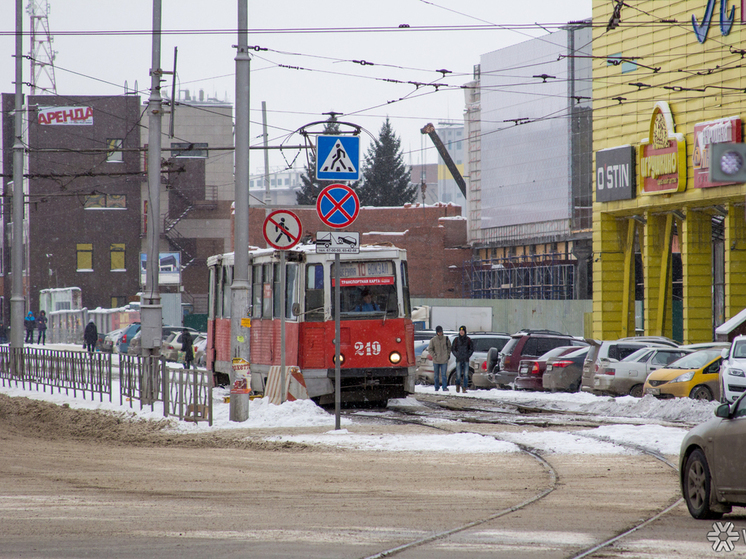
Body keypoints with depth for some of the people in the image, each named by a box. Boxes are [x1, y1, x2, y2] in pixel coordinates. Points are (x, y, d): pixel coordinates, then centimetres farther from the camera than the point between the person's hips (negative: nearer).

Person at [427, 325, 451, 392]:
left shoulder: (446, 339, 3)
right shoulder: (433, 340, -1)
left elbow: (449, 347, 16)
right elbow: (430, 349, 3)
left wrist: (448, 354, 5)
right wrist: (434, 356, -8)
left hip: (444, 361, 0)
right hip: (436, 361, 0)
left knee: (444, 374, -7)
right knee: (436, 375, 7)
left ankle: (445, 387, -7)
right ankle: (436, 387, 16)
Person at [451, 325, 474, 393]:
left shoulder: (468, 340, 3)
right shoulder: (456, 340, 4)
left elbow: (472, 349, 8)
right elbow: (452, 349, 10)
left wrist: (468, 356, -3)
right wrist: (456, 355, -2)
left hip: (466, 360, 0)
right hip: (458, 360, 0)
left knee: (466, 374, -3)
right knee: (458, 374, -3)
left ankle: (464, 388, 2)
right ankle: (458, 385, 23)